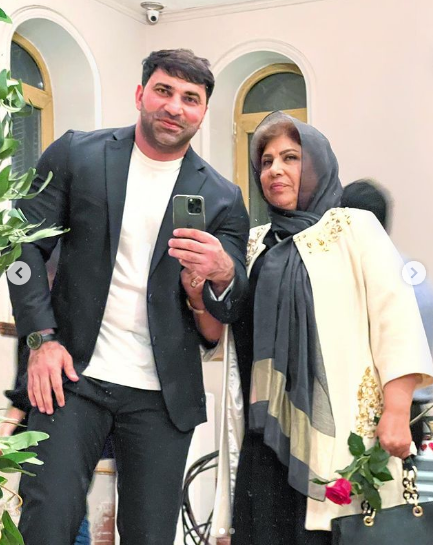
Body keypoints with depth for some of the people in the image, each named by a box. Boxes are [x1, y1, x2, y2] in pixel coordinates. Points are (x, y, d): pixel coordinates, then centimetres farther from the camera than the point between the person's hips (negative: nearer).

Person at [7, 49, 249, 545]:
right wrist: (41, 338, -8)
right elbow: (27, 246, 3)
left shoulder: (221, 198, 5)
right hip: (73, 374, -1)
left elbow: (233, 310, 5)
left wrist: (222, 273, -19)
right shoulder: (75, 155, 4)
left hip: (163, 394, 1)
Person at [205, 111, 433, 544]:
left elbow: (394, 317, -5)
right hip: (265, 425, 4)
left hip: (333, 427, -4)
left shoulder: (354, 228, 4)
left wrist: (396, 412, -15)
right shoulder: (256, 244, 19)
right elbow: (225, 330, 19)